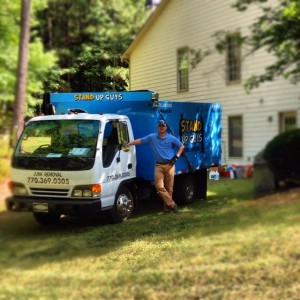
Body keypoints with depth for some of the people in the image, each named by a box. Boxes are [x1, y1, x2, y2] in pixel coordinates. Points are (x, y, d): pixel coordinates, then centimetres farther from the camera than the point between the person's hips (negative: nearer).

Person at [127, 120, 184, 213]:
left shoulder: (171, 138, 5)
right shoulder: (152, 137, 5)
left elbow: (182, 146, 12)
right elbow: (139, 140, 1)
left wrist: (176, 156, 1)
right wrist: (128, 144, -8)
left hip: (170, 165, 0)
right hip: (159, 165, 1)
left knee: (169, 187, 1)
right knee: (159, 187, -11)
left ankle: (167, 206, 13)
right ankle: (172, 204, -3)